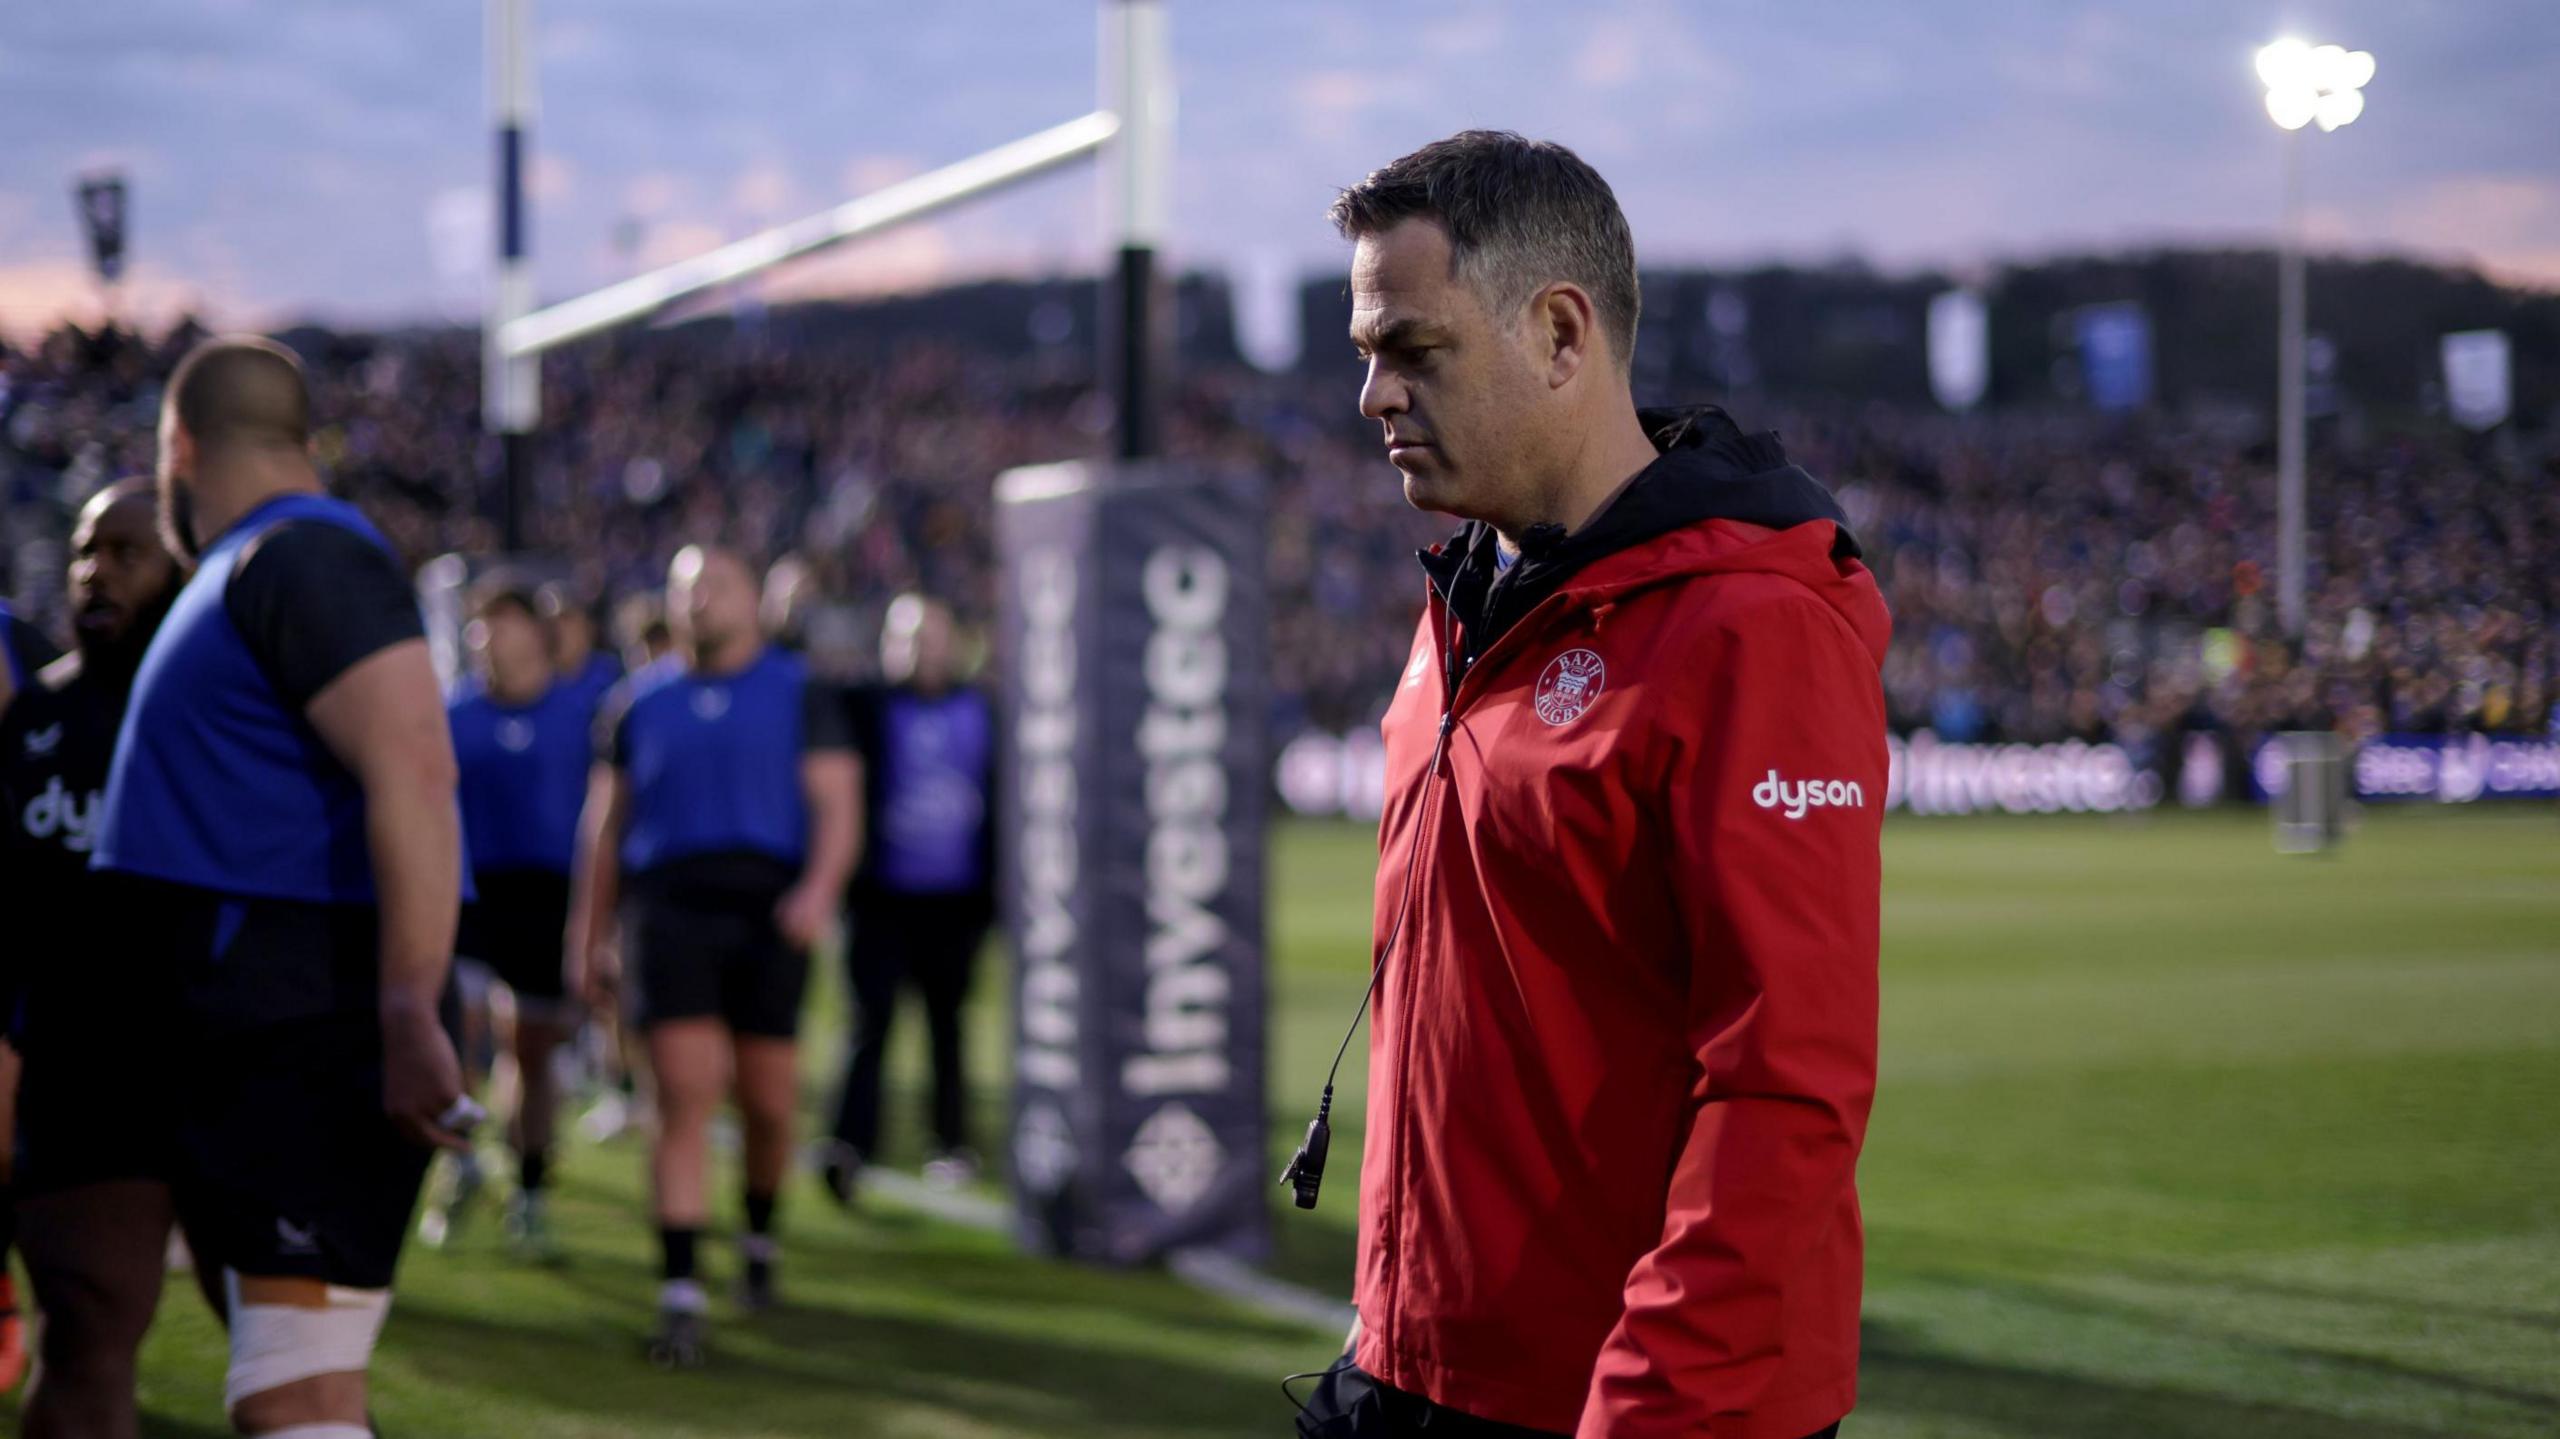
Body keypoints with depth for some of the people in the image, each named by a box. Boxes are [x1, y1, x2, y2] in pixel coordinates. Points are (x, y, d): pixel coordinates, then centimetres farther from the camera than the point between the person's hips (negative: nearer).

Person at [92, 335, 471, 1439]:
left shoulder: (301, 557, -11)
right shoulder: (253, 569, 22)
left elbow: (414, 776, -24)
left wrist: (410, 1018, -30)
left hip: (310, 1056, -11)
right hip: (255, 1055, 11)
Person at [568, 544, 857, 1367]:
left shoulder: (800, 696, 9)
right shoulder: (639, 704, 15)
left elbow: (836, 807, 1)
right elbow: (604, 826, 19)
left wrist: (820, 889, -17)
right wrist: (588, 936, 15)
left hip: (768, 911, 0)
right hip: (669, 907, 0)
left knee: (768, 1101, 4)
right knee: (684, 1095, -11)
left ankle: (760, 1238, 34)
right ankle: (680, 1298, -12)